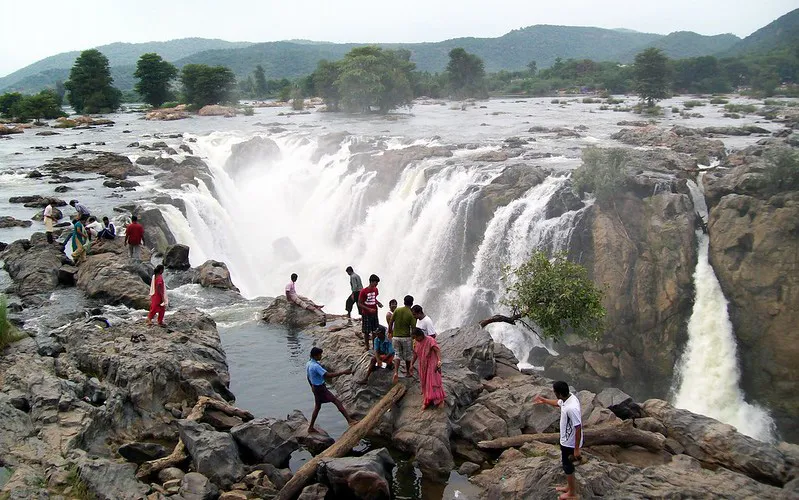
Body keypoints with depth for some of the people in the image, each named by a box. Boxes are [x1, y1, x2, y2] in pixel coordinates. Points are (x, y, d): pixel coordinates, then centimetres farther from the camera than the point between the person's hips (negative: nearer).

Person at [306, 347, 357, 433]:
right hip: (320, 388, -10)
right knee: (337, 401, -8)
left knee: (317, 407, 21)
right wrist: (343, 372, -35)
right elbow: (328, 375, -35)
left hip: (315, 388, 10)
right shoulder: (315, 366, -27)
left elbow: (308, 377, 16)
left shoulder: (308, 364, 3)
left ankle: (311, 427, 28)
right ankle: (350, 420, -11)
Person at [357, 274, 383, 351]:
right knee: (367, 332, 3)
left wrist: (378, 303, 0)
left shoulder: (375, 290, 4)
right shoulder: (363, 291, -17)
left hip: (374, 313, 6)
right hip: (366, 315, -6)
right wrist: (369, 309, -22)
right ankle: (367, 347, 14)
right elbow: (359, 303, -13)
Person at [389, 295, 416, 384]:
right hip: (406, 337, -2)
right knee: (407, 356, 16)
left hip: (396, 337, 2)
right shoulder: (411, 314, -11)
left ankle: (396, 372, -9)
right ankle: (408, 372, 31)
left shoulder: (397, 310, -5)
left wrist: (391, 333, 12)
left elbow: (390, 323, -3)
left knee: (397, 355, 10)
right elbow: (413, 329, -12)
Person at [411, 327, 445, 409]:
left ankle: (440, 400, 1)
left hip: (432, 365, -6)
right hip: (423, 366, 6)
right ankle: (427, 401, 19)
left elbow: (437, 350, -27)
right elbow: (415, 354, 12)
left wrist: (439, 360, -41)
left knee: (433, 381, -10)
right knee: (425, 383, 9)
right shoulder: (417, 343, 2)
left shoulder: (430, 340, -18)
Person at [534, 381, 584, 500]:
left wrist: (576, 449, -23)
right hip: (566, 440, 9)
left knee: (568, 466, 11)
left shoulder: (571, 408, -36)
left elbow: (578, 429, -30)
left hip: (570, 443, -9)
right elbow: (558, 403, 18)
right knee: (567, 464, 26)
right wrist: (543, 400, 30)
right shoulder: (567, 398, -8)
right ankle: (569, 486, 46)